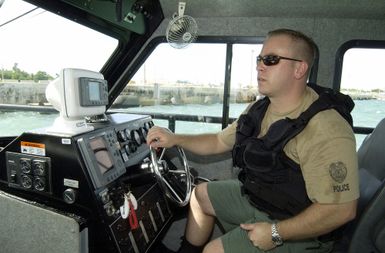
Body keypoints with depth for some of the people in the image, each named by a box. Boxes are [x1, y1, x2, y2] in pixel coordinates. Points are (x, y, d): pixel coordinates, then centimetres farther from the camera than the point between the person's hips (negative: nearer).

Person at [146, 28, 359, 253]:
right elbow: (219, 142, 7)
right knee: (201, 194, 15)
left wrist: (275, 233, -25)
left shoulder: (325, 131, -30)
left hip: (297, 231, -8)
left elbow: (342, 209, -29)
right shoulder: (260, 109, -3)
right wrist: (175, 139, -5)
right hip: (255, 197, 8)